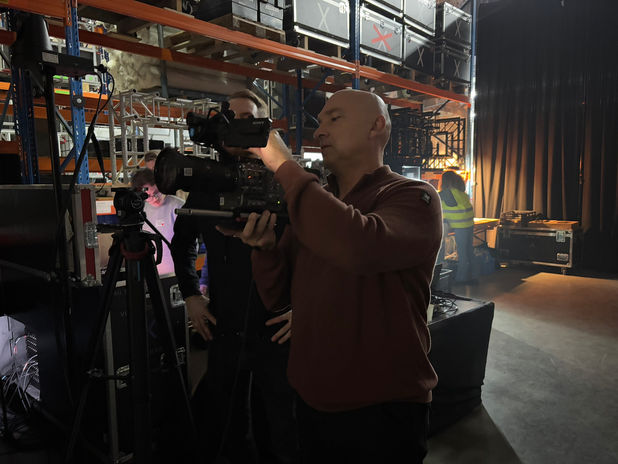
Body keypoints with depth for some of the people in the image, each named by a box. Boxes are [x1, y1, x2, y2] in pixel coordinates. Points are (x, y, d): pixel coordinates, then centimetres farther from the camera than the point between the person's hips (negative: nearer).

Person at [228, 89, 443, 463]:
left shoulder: (414, 197, -12)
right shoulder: (313, 204, 5)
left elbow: (359, 246, -34)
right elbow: (277, 297, 4)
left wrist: (284, 165, -25)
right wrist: (265, 246, -15)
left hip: (383, 411, -5)